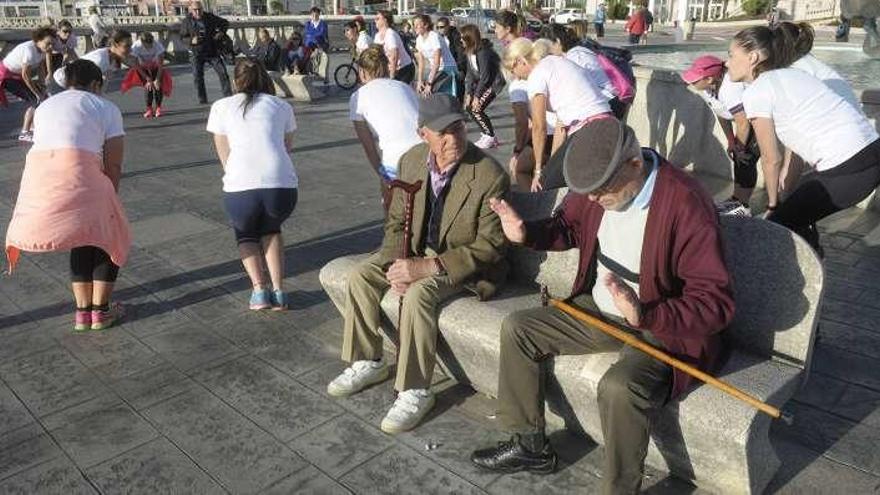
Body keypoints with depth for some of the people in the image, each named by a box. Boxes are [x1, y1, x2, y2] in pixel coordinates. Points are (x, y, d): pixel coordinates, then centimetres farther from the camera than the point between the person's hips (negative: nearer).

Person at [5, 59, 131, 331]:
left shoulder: (45, 106, 29)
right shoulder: (106, 107, 14)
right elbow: (113, 165, 6)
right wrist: (108, 201, 19)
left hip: (36, 175, 5)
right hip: (78, 173, -5)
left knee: (83, 240, 24)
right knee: (109, 238, 17)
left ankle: (83, 311, 27)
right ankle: (100, 311, 20)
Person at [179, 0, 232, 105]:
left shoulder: (210, 17, -4)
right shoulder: (186, 21, -5)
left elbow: (225, 23, 10)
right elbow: (183, 37, 2)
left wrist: (221, 32, -7)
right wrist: (191, 40, -17)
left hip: (212, 51, 1)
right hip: (196, 53, -1)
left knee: (223, 73, -2)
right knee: (197, 77, -2)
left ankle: (228, 96, 6)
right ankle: (202, 100, 8)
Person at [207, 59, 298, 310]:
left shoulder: (221, 106, 19)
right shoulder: (282, 106, 21)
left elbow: (225, 157, 19)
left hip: (240, 188, -1)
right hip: (284, 186, 1)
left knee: (245, 234, 30)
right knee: (271, 229, 32)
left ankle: (259, 289, 11)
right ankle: (278, 291, 17)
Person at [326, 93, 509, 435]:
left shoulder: (490, 175, -25)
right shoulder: (412, 160, -6)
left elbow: (490, 245, -23)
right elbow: (397, 221, 3)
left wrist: (430, 267, -29)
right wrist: (399, 262, -17)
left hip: (463, 261, -6)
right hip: (417, 251, 6)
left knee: (418, 293, -31)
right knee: (360, 276, -8)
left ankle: (415, 392, -16)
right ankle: (367, 363, 10)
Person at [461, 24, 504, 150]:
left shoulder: (483, 52, -25)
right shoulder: (469, 51, 1)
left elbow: (485, 76, -24)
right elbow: (471, 74, 2)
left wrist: (477, 96, -20)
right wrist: (469, 94, -5)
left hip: (494, 82, -9)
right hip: (481, 82, 9)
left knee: (476, 109, -15)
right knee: (468, 107, 3)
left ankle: (490, 137, 1)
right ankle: (487, 134, 14)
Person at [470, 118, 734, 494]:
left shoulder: (686, 205, -28)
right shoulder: (596, 178, -6)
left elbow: (716, 303, -27)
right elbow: (569, 227, 14)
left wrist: (645, 315, -41)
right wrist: (528, 233, -7)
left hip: (663, 325, -7)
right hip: (597, 308, 8)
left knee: (619, 386, -35)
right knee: (517, 328, 3)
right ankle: (530, 445, 16)